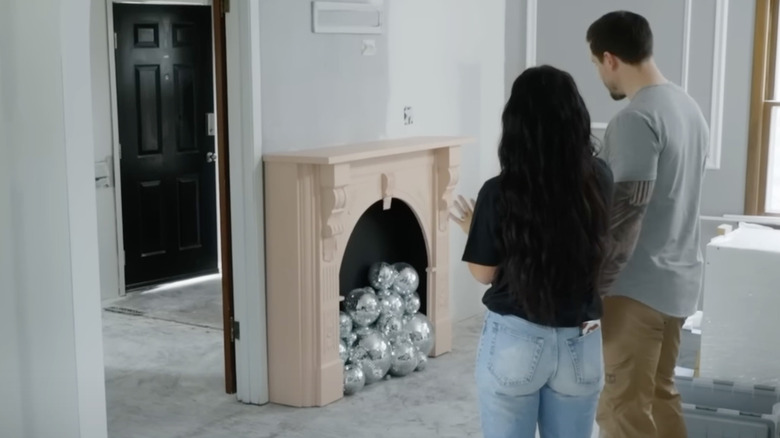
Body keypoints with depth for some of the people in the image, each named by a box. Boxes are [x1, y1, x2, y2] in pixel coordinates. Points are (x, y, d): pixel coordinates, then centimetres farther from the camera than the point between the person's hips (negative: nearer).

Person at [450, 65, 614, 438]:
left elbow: (484, 273, -4)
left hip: (514, 341, -3)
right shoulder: (598, 180, -7)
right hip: (580, 342, 3)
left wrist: (473, 228, 14)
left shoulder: (500, 193, -16)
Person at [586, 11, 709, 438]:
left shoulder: (635, 119, -20)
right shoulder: (689, 107, 10)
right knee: (660, 392, 20)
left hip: (638, 286, -10)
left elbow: (624, 217, -24)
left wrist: (591, 290, -19)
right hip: (678, 278, 10)